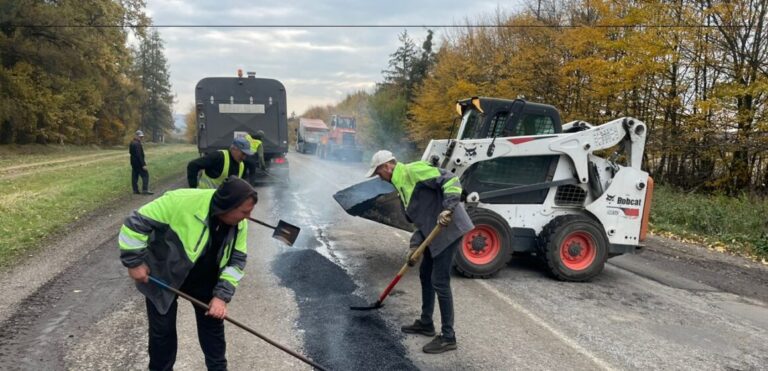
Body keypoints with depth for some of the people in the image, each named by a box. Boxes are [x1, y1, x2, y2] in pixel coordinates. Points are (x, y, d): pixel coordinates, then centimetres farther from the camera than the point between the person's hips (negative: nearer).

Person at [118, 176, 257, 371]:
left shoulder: (239, 224, -18)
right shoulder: (182, 202, -36)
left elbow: (237, 260, -7)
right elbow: (136, 222, -28)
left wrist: (222, 295, -17)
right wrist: (135, 262, -21)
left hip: (203, 279, 4)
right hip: (163, 276, -4)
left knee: (213, 323, 12)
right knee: (162, 330, 8)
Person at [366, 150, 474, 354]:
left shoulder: (413, 170, -12)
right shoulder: (401, 186, 18)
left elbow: (450, 180, -21)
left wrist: (448, 208, -32)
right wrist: (414, 246, 6)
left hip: (449, 229, -10)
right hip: (434, 232, 10)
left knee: (439, 281, -6)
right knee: (425, 275, 20)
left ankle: (448, 337, 6)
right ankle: (426, 323, 36)